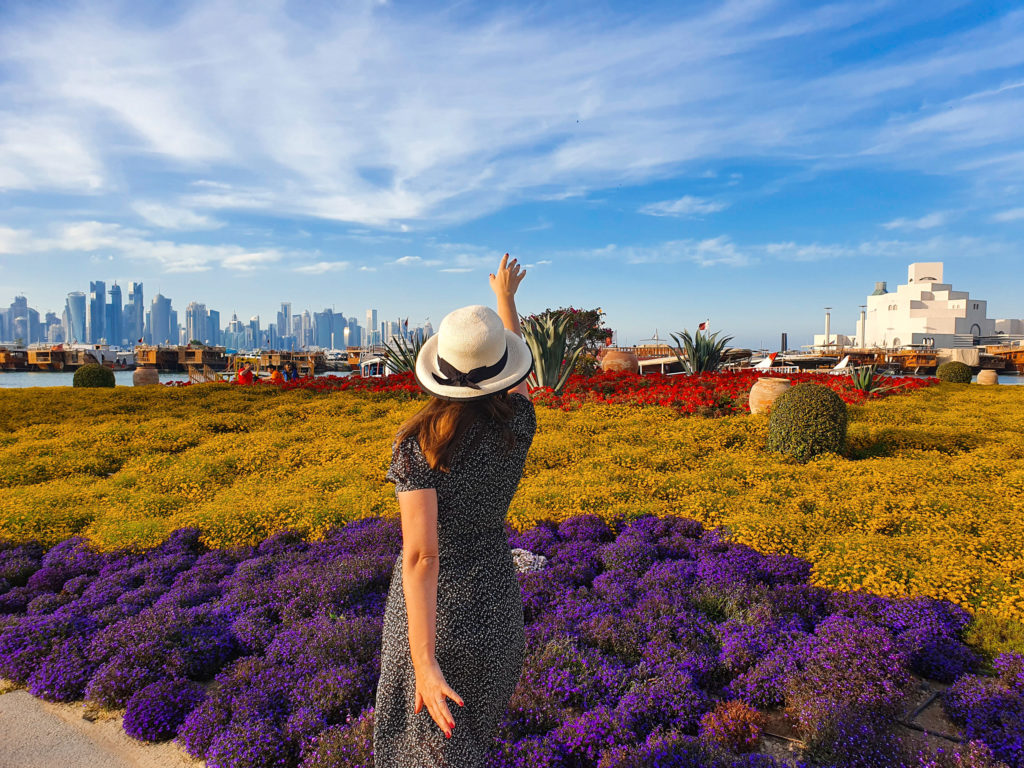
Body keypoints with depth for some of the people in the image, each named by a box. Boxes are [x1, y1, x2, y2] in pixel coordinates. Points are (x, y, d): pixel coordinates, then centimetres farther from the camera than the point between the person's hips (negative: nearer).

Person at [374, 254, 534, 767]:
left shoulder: (417, 442, -22)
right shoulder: (517, 425, -12)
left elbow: (420, 554, -29)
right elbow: (517, 366, 10)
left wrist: (423, 661, -30)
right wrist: (505, 296, 25)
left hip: (429, 610, -3)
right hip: (495, 606, 3)